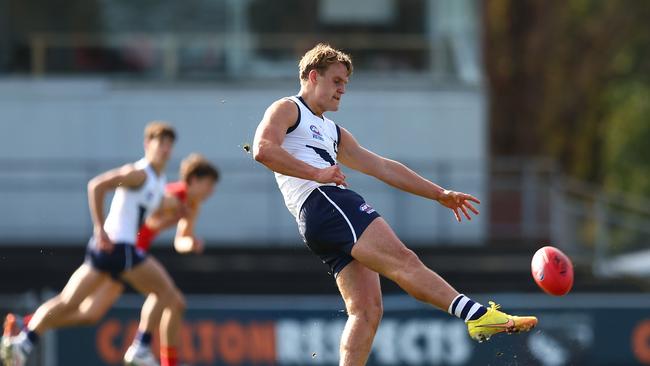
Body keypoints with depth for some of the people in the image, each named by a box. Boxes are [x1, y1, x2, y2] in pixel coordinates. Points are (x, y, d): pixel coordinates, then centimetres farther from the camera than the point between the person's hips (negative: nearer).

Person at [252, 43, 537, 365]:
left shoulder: (332, 132, 37)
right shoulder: (287, 110, 11)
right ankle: (478, 315, -39)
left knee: (366, 311, -6)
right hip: (321, 203, -10)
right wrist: (317, 174, -14)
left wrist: (439, 193, 32)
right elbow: (263, 149, -9)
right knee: (402, 260, -24)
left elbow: (382, 167, 36)